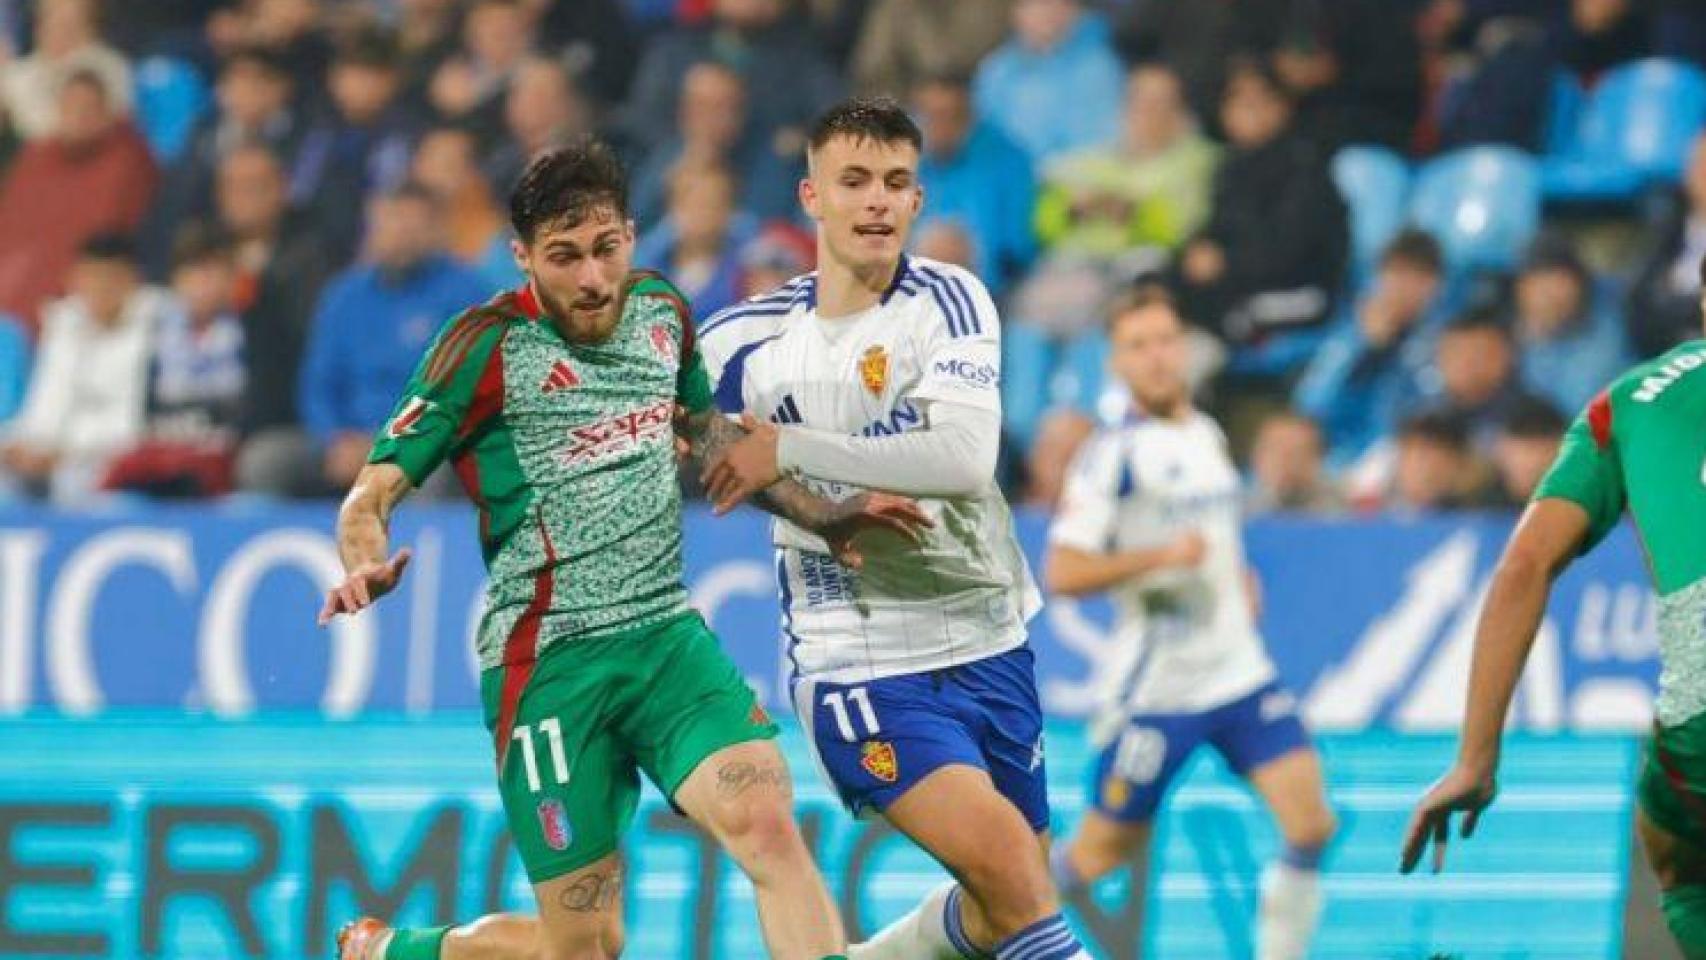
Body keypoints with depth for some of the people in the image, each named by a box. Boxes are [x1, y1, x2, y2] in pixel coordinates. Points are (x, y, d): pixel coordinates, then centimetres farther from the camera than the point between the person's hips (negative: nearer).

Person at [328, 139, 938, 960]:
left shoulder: (660, 311, 8)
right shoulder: (488, 346, -9)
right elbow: (373, 495, -9)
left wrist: (822, 516, 22)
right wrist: (366, 568, -31)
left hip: (666, 635, 5)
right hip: (549, 660, -5)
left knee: (768, 825, -23)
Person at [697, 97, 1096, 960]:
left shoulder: (949, 301, -6)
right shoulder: (745, 340, -3)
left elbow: (965, 456, -23)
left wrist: (790, 452, -21)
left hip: (987, 640, 3)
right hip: (859, 663, -3)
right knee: (1007, 867, -22)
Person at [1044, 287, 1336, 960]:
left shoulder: (1210, 436, 12)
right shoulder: (1113, 455, -11)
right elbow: (1063, 575, -16)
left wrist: (1239, 579, 12)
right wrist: (1160, 557, -24)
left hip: (1239, 672, 6)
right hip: (1156, 691, -6)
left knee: (1311, 823, -10)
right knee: (1107, 848, 4)